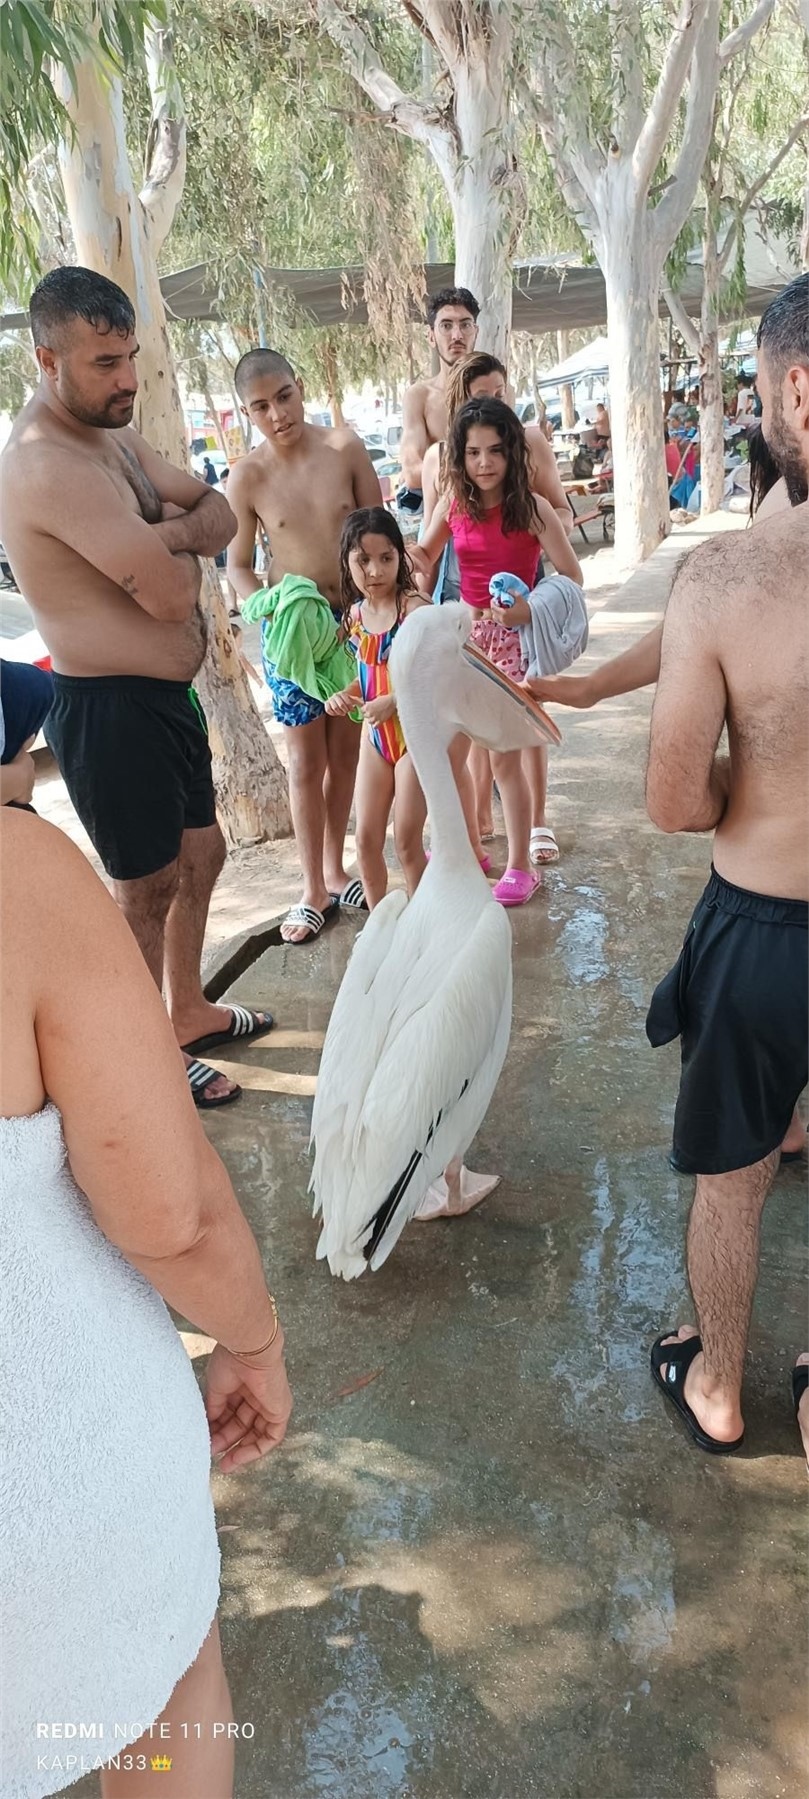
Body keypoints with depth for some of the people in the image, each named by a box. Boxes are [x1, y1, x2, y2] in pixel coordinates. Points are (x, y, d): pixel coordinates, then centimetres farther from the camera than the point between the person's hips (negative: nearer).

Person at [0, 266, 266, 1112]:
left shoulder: (113, 436, 9)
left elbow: (219, 514, 5)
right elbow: (171, 594, -28)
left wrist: (167, 531, -16)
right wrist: (177, 544, -6)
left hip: (163, 694, 10)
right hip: (111, 711, -10)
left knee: (199, 853, 22)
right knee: (147, 887, 6)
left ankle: (189, 1011, 43)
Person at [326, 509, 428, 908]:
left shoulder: (415, 609, -17)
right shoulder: (355, 613, 4)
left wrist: (393, 702, -30)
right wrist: (345, 695, -3)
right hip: (375, 736, 6)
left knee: (407, 841, 2)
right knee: (366, 838, 9)